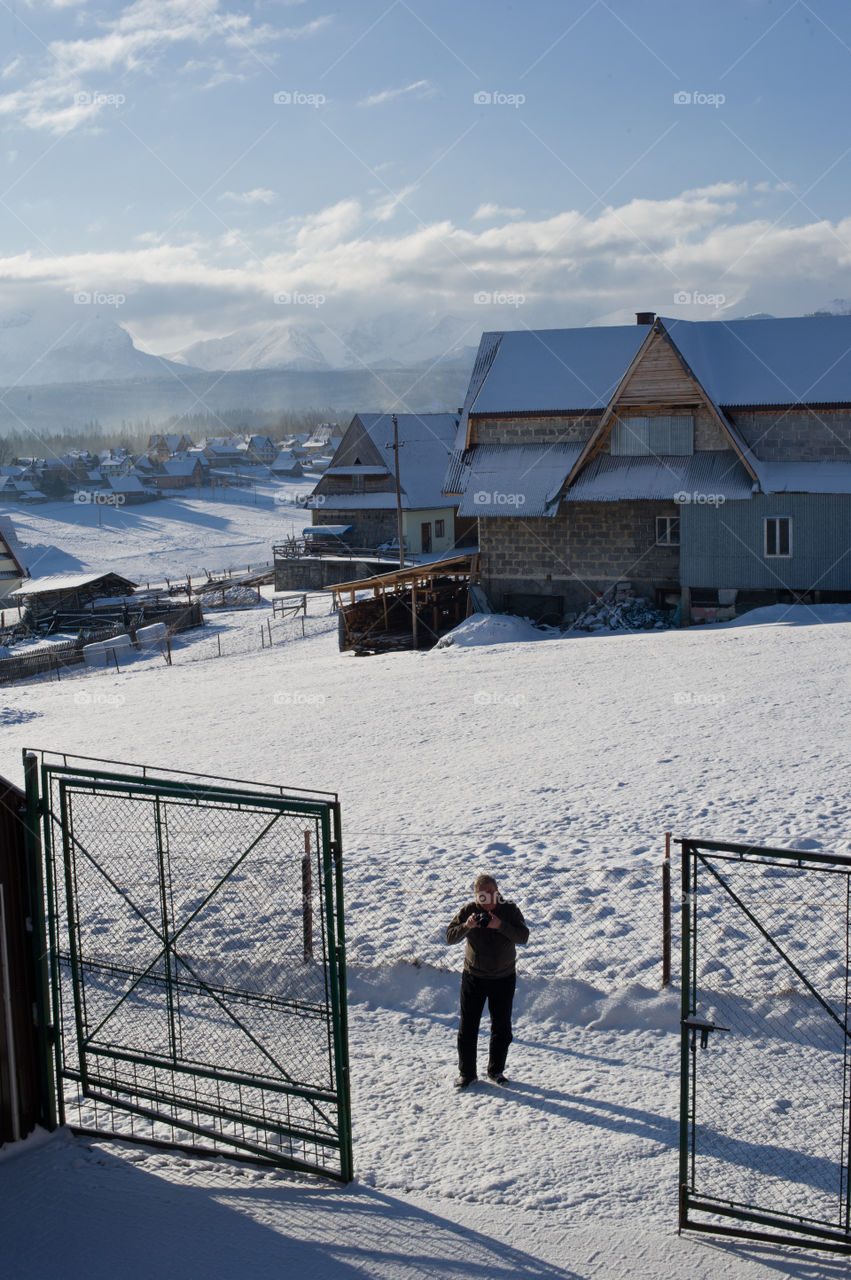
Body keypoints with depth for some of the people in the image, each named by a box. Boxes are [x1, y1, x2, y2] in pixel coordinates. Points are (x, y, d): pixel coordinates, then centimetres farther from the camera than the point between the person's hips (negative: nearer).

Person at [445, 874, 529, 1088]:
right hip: (473, 976, 0)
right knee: (468, 1027, 3)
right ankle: (466, 1073, 16)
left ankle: (496, 1071, 27)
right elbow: (450, 937, -13)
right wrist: (466, 926, -32)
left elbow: (523, 936, -18)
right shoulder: (469, 910, -8)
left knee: (502, 1028, 10)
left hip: (504, 978, 0)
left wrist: (501, 926, -32)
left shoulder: (510, 910, -8)